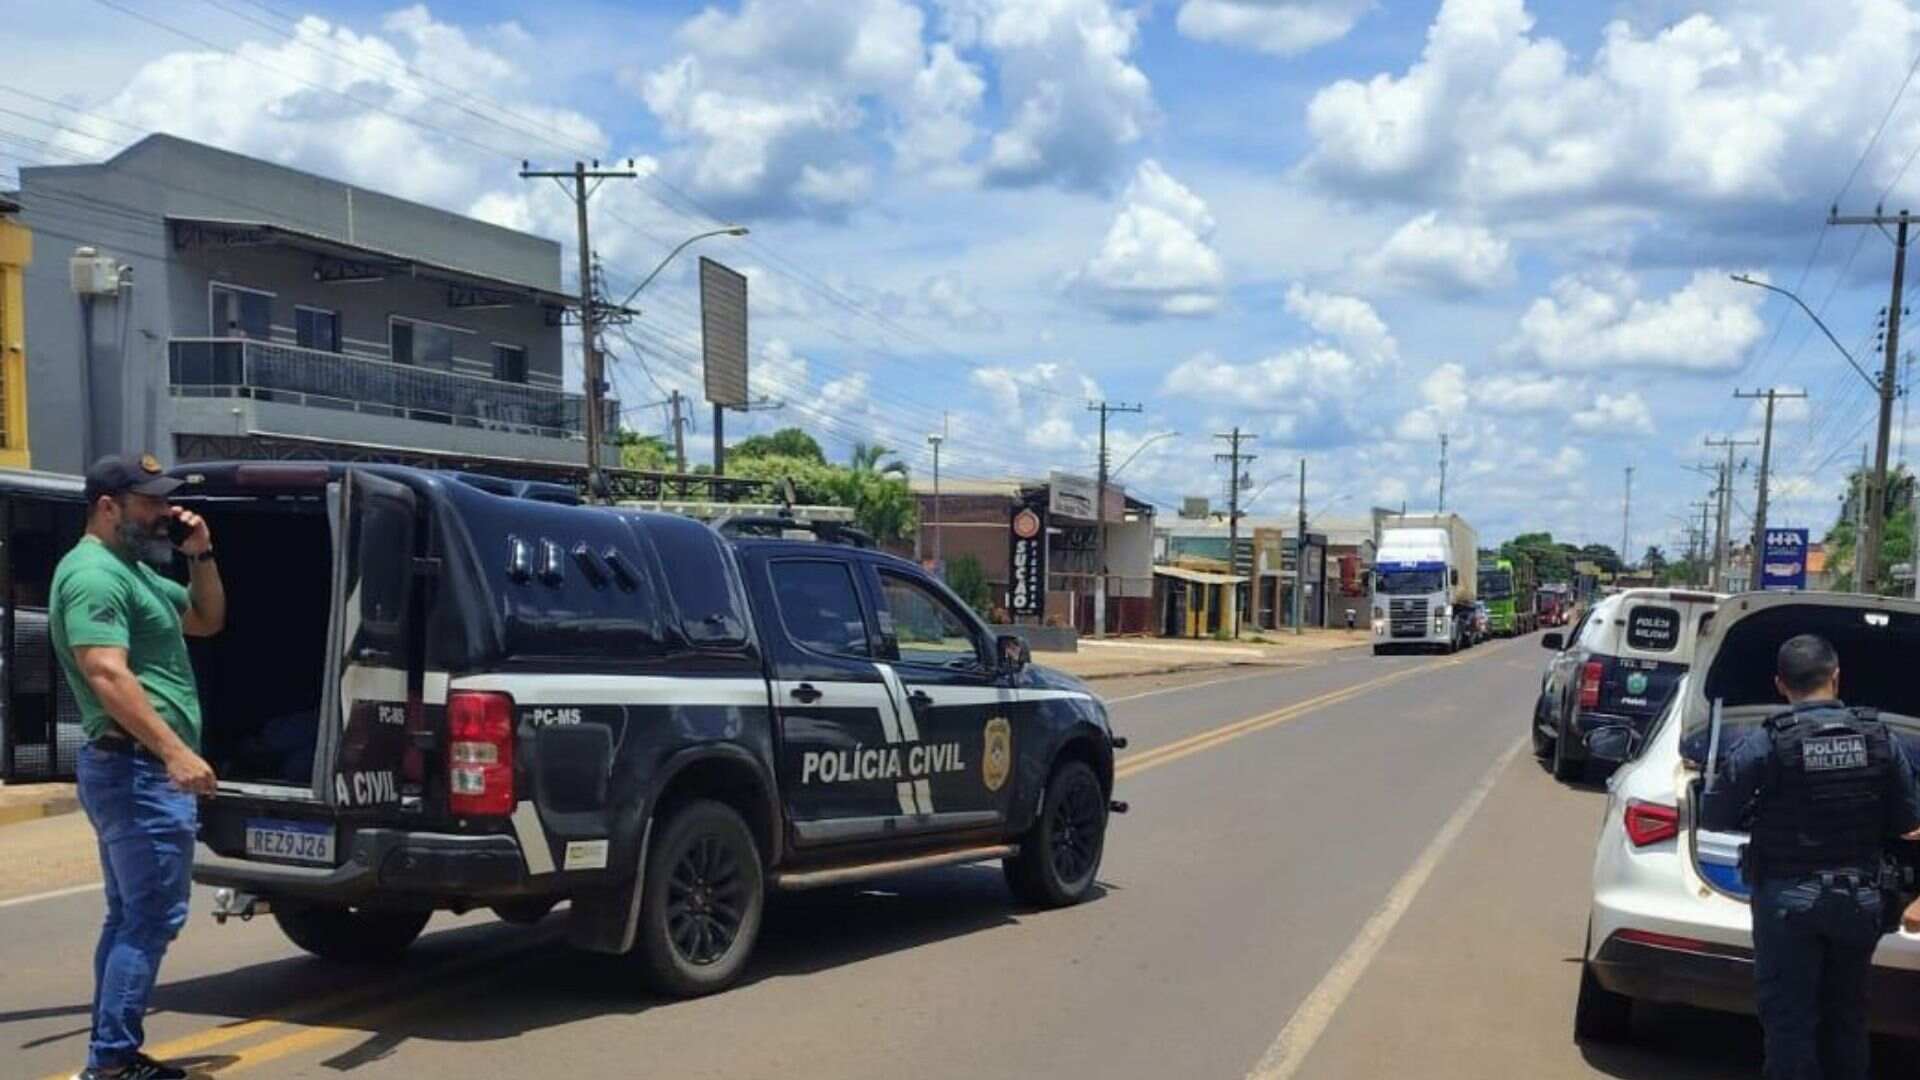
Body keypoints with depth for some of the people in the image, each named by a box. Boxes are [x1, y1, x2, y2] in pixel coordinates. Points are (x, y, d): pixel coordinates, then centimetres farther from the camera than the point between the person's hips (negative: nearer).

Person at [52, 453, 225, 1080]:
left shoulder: (132, 570, 17)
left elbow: (208, 620, 25)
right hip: (138, 769, -11)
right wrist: (175, 752, -32)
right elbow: (107, 676, -27)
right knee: (153, 918, -9)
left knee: (129, 916, 14)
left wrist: (200, 555, 9)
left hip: (136, 768, 11)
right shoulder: (94, 574, -15)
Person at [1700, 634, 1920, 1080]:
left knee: (1789, 1019, 5)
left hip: (1788, 899, -4)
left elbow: (1714, 817, -11)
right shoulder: (1880, 739, -4)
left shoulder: (1765, 744, -15)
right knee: (1846, 1019, 18)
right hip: (1860, 899, 4)